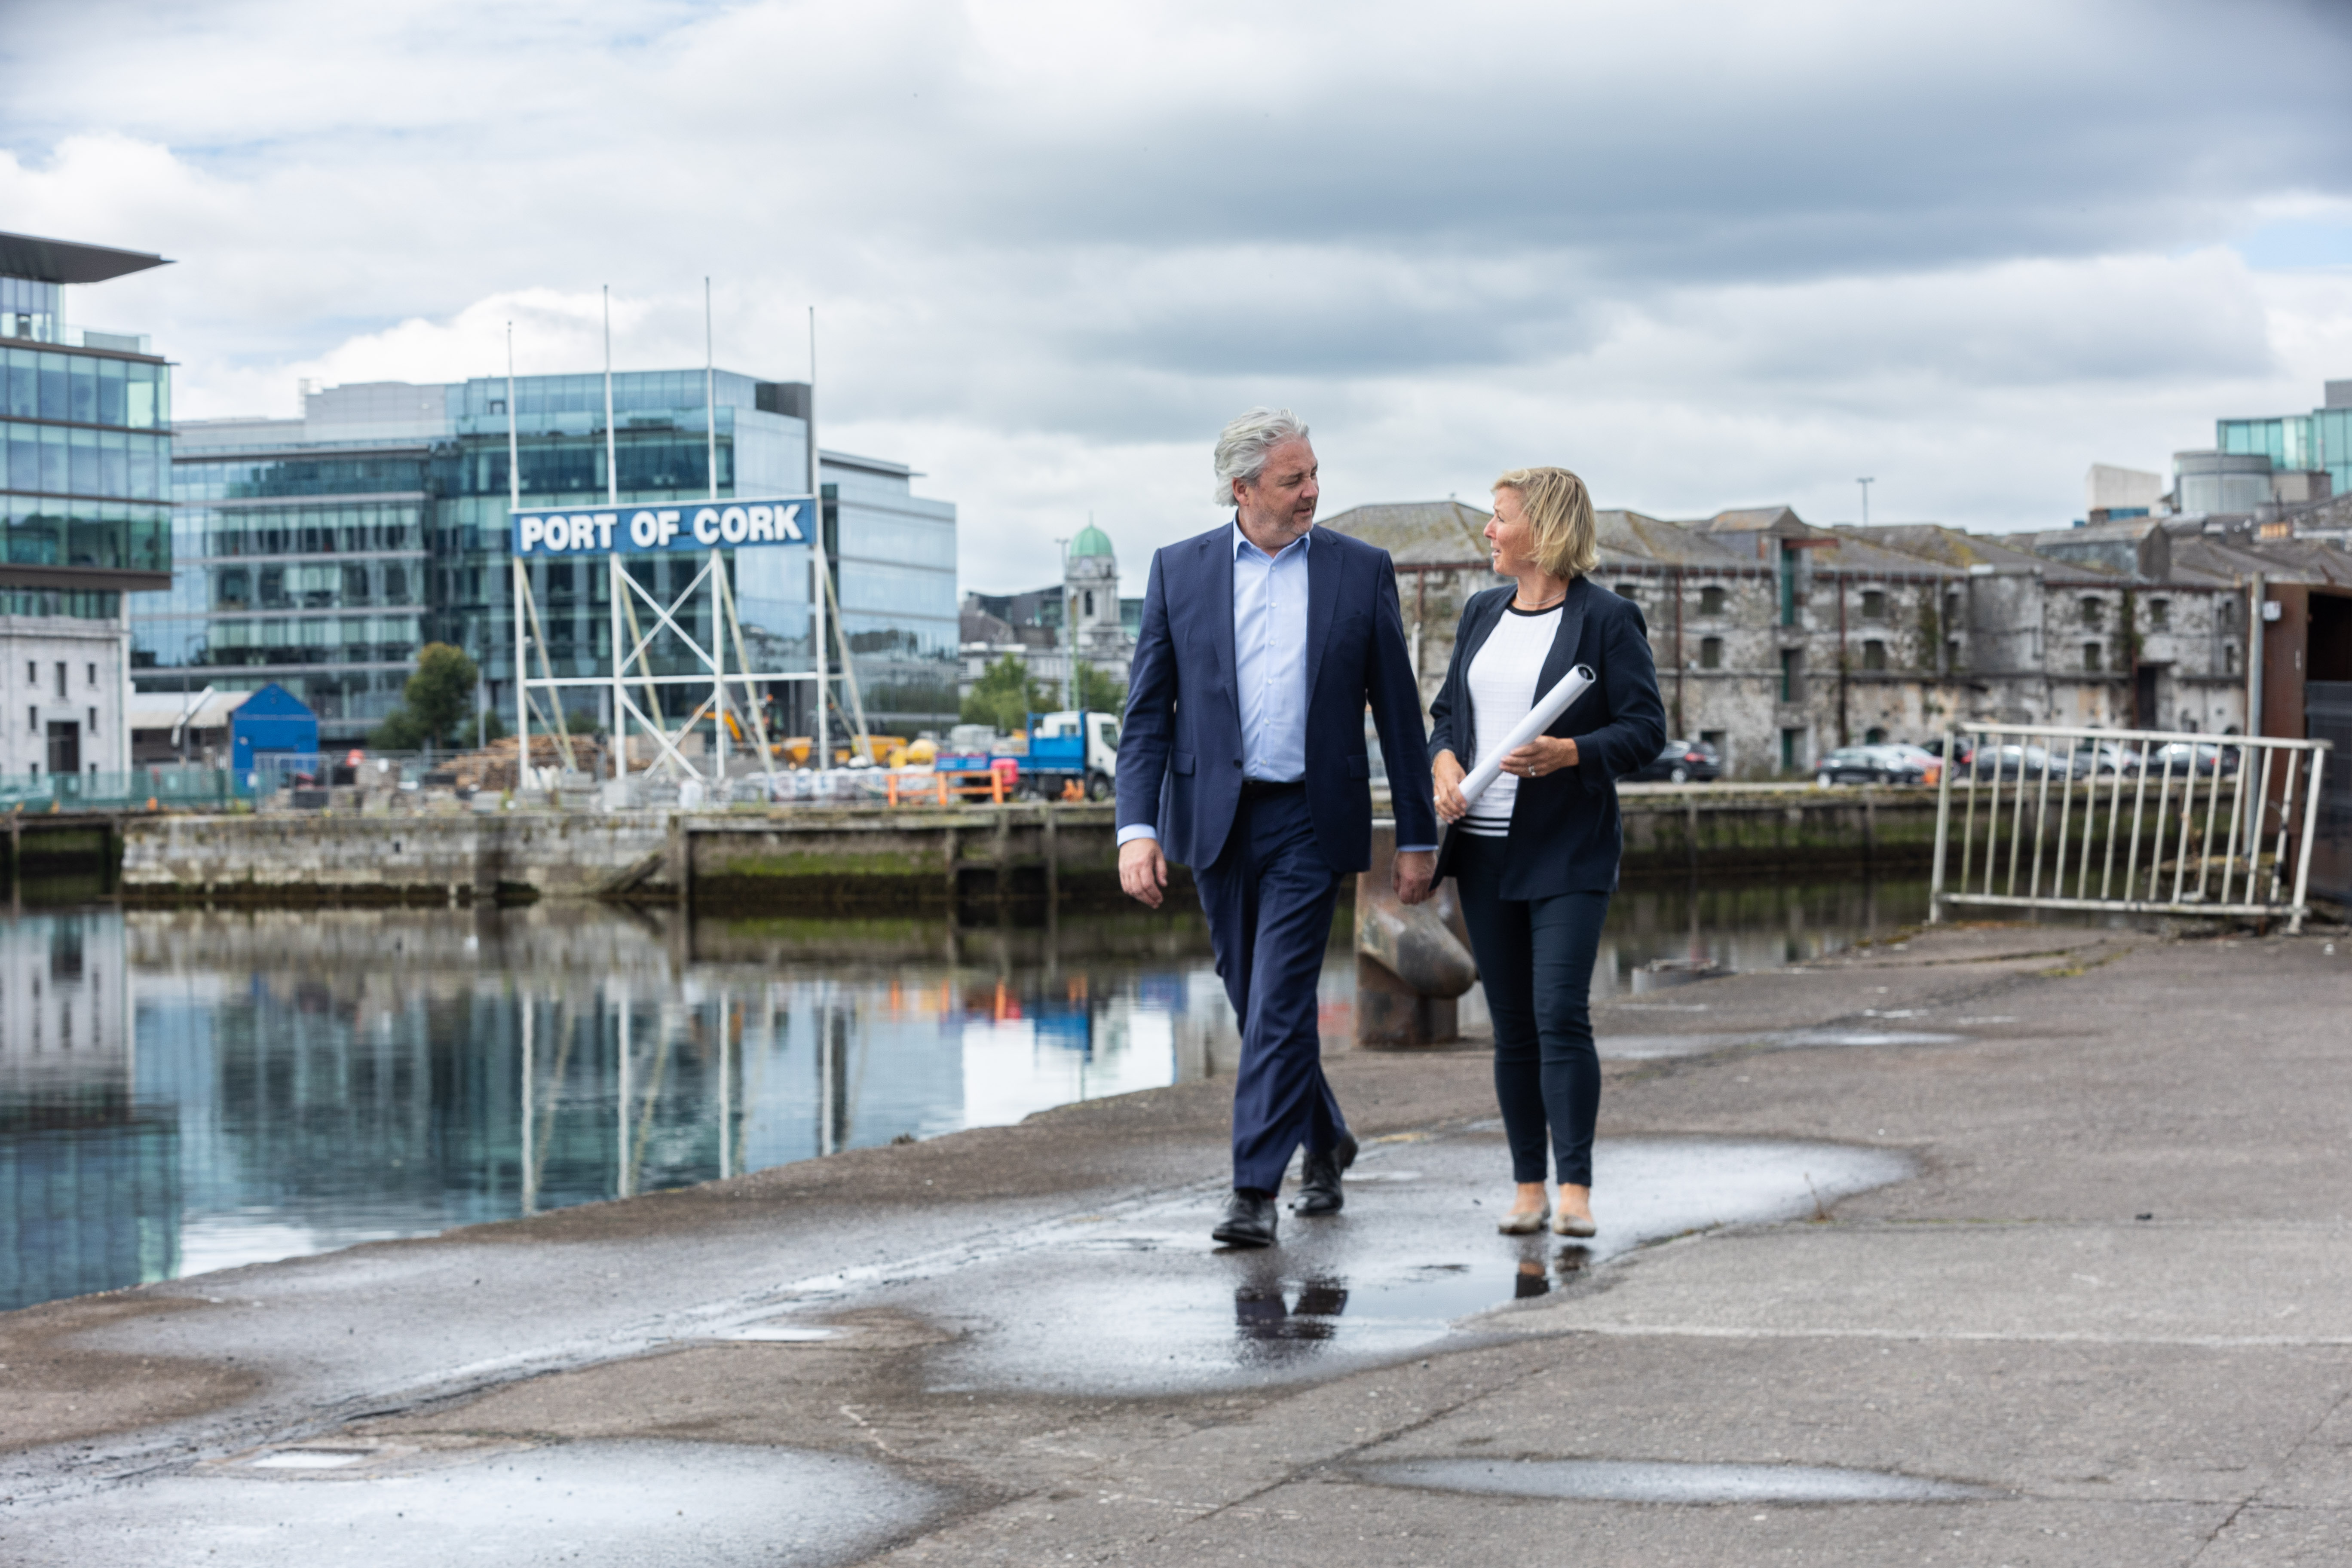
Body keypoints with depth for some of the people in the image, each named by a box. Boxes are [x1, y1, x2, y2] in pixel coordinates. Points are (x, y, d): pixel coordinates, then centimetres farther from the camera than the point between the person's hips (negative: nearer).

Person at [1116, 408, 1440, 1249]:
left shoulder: (1361, 570, 2)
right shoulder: (1179, 570, 4)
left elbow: (1397, 711, 5)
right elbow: (1146, 713, 2)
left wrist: (1417, 835, 3)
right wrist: (1137, 828, -10)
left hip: (1310, 823, -2)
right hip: (1217, 822, 2)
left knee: (1279, 1005, -10)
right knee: (1257, 1004, 12)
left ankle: (1254, 1192, -7)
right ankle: (1325, 1141, 35)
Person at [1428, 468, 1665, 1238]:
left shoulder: (1608, 619, -5)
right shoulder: (1481, 614, 14)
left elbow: (1645, 728, -8)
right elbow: (1447, 710, 19)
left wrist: (1570, 753, -23)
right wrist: (1444, 762, -2)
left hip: (1567, 852, -6)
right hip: (1485, 848, 6)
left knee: (1561, 1017, -13)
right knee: (1512, 1027, 8)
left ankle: (1575, 1192, -10)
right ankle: (1528, 1187, 13)